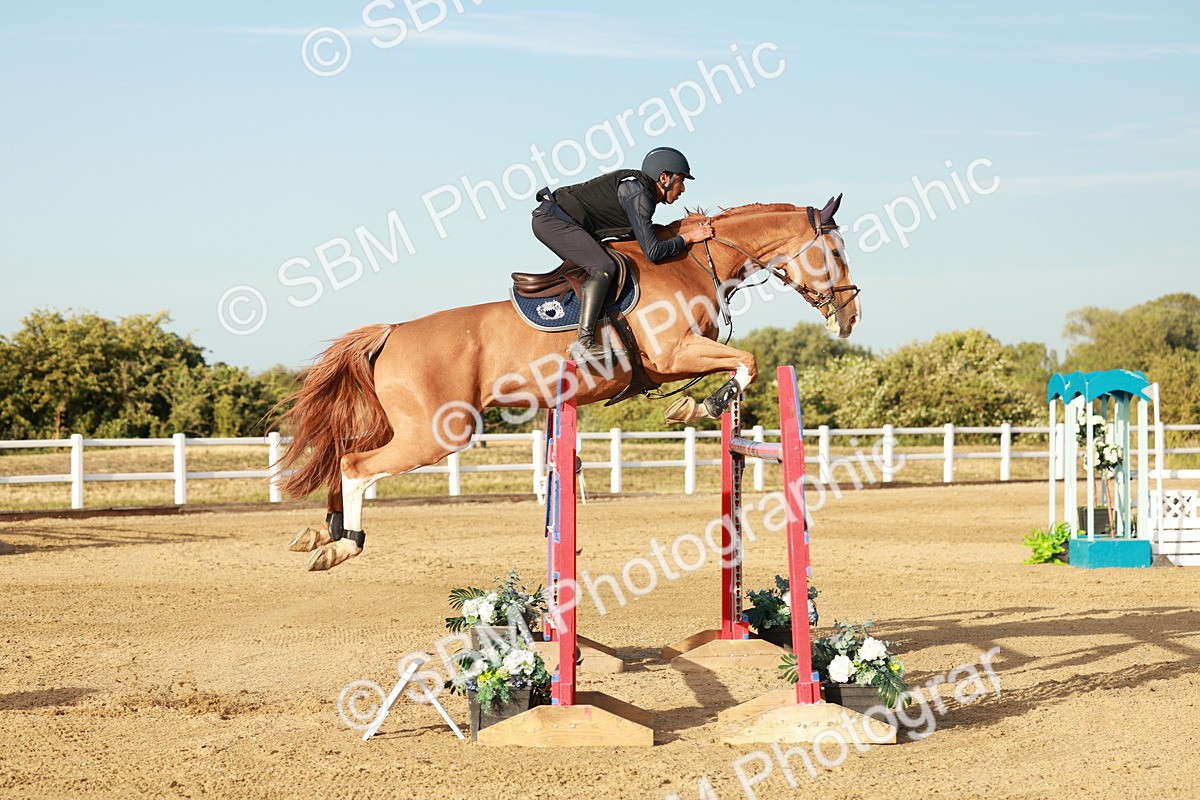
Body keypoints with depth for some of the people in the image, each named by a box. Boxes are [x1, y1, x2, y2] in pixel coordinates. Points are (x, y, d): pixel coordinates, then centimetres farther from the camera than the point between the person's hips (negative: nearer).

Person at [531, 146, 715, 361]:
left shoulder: (641, 190, 14)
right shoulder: (638, 195, -16)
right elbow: (653, 251, -20)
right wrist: (688, 238, -9)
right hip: (554, 220, -11)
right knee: (603, 268, -22)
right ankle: (583, 341, -30)